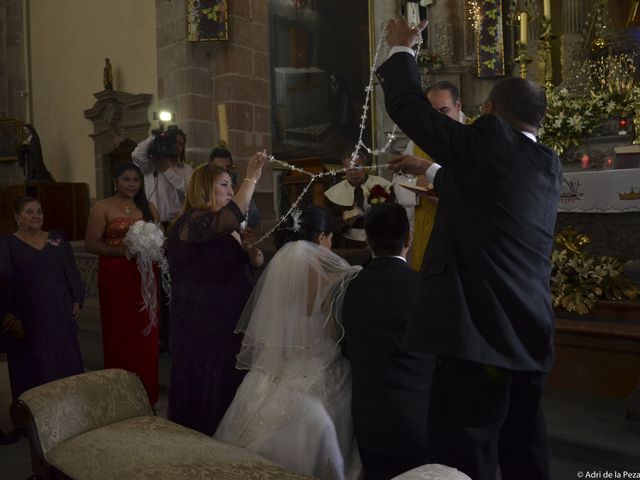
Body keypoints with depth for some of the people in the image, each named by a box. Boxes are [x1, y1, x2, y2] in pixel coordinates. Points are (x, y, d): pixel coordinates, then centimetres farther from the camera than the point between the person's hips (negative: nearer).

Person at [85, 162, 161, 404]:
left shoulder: (148, 207, 13)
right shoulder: (102, 207, -1)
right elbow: (91, 244, -7)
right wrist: (124, 250, -18)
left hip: (145, 276, 4)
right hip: (116, 277, -3)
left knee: (146, 331, 6)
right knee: (120, 331, 2)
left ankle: (146, 391, 18)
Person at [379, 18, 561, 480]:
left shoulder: (489, 140, -7)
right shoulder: (549, 166, 15)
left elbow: (408, 106, -1)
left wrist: (402, 49, 17)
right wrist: (431, 169, 41)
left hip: (480, 332, -8)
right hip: (531, 336, 9)